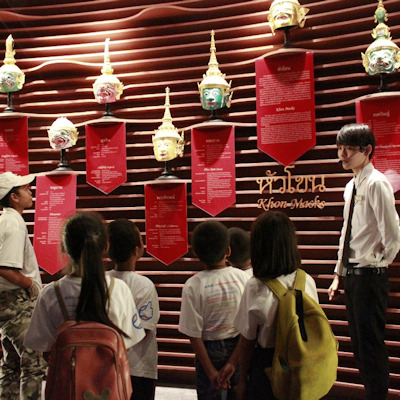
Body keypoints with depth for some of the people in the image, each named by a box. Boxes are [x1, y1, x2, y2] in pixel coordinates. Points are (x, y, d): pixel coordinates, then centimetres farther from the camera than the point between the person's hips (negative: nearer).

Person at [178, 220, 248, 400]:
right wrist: (233, 363, -6)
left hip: (210, 350, -2)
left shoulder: (193, 286, -16)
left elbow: (194, 335, -13)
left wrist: (211, 371, -5)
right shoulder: (242, 277, -11)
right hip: (239, 350, 2)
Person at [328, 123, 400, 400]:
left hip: (369, 276, -9)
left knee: (371, 343, 1)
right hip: (352, 274, 9)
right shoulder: (352, 186, 11)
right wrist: (338, 275, 17)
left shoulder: (376, 183, -16)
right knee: (358, 342, 18)